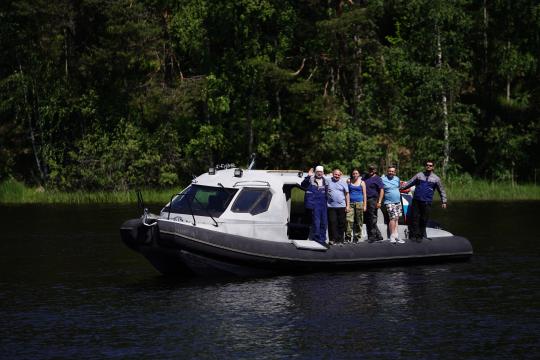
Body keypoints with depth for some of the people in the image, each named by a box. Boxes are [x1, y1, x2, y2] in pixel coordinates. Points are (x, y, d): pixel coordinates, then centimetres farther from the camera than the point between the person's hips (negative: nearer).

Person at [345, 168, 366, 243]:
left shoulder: (362, 182, 7)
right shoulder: (349, 181, 9)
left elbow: (364, 194, 8)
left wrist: (364, 205, 3)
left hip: (359, 203, 0)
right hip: (350, 203, 0)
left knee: (358, 222, 1)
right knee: (349, 220, -13)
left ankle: (356, 237, 8)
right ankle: (348, 236, -12)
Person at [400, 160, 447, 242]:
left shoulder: (436, 179, 10)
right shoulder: (419, 175, 11)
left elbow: (441, 191, 17)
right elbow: (410, 183, 14)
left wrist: (444, 201, 14)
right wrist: (401, 188, 7)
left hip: (427, 202, 0)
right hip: (416, 201, 0)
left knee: (424, 220, -1)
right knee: (414, 218, -4)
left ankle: (420, 236, 7)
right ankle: (413, 235, 1)